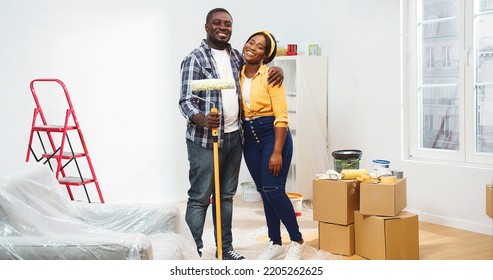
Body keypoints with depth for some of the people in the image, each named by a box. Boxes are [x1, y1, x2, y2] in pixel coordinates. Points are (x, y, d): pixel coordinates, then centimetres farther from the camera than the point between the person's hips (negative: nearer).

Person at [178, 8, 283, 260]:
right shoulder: (195, 59, -7)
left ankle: (225, 248, 23)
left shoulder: (236, 56, 12)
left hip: (234, 137, 7)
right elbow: (186, 101, -13)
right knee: (200, 197, -3)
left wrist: (276, 69, 6)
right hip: (204, 139, -6)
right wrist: (203, 120, -33)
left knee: (226, 195, 14)